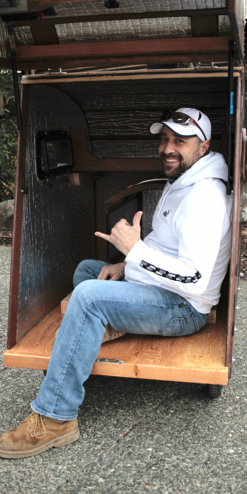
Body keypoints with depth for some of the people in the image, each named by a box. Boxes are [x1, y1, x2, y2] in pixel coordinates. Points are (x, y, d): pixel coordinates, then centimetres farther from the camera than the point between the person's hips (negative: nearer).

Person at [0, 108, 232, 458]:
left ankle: (55, 419, -23)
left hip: (184, 309, -11)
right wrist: (125, 266, 6)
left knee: (89, 296, -31)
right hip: (155, 285, 11)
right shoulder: (178, 184, 12)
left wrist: (134, 249, -30)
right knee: (87, 269, 22)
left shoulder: (203, 197, -22)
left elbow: (195, 280, -32)